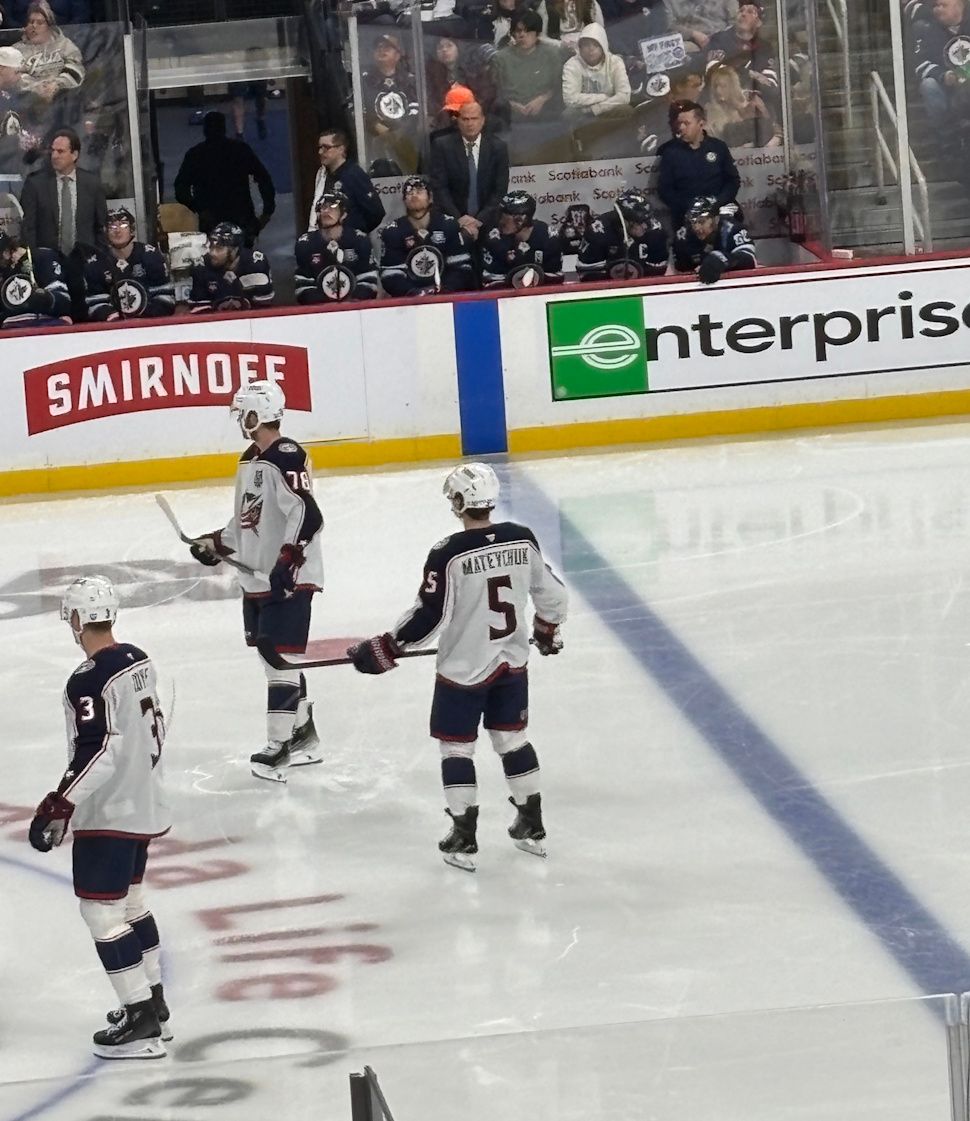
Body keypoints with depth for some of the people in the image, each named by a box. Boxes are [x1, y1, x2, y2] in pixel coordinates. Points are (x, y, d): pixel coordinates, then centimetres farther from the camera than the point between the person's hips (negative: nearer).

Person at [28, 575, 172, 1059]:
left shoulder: (89, 682, -22)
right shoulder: (138, 660, 5)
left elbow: (96, 756, -27)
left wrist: (57, 810, -25)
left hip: (109, 814, -10)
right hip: (144, 803, 10)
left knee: (102, 908, -4)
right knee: (130, 900, 22)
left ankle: (141, 1023, -4)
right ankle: (152, 1005, 31)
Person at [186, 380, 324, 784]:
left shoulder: (287, 458, -17)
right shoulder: (250, 460, 13)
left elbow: (307, 515, -26)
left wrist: (287, 560, -30)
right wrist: (216, 543, 18)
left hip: (288, 579, -10)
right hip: (257, 577, 10)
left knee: (280, 658, -9)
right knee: (272, 655, 14)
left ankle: (279, 746, -8)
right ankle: (303, 736, 23)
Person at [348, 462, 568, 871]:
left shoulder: (448, 554, -22)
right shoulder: (522, 540, -6)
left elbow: (427, 617, -19)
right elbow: (551, 594, 4)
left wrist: (381, 650, -7)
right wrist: (547, 631, 25)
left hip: (463, 669, -5)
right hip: (512, 664, 5)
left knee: (456, 747, 8)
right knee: (513, 738, 20)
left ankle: (464, 839, 9)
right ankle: (532, 828, 28)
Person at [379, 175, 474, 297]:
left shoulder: (448, 226, 2)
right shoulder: (392, 233, 1)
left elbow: (462, 268, -1)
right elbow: (390, 276, -5)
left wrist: (444, 289, -19)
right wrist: (412, 293, -23)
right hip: (409, 301, -1)